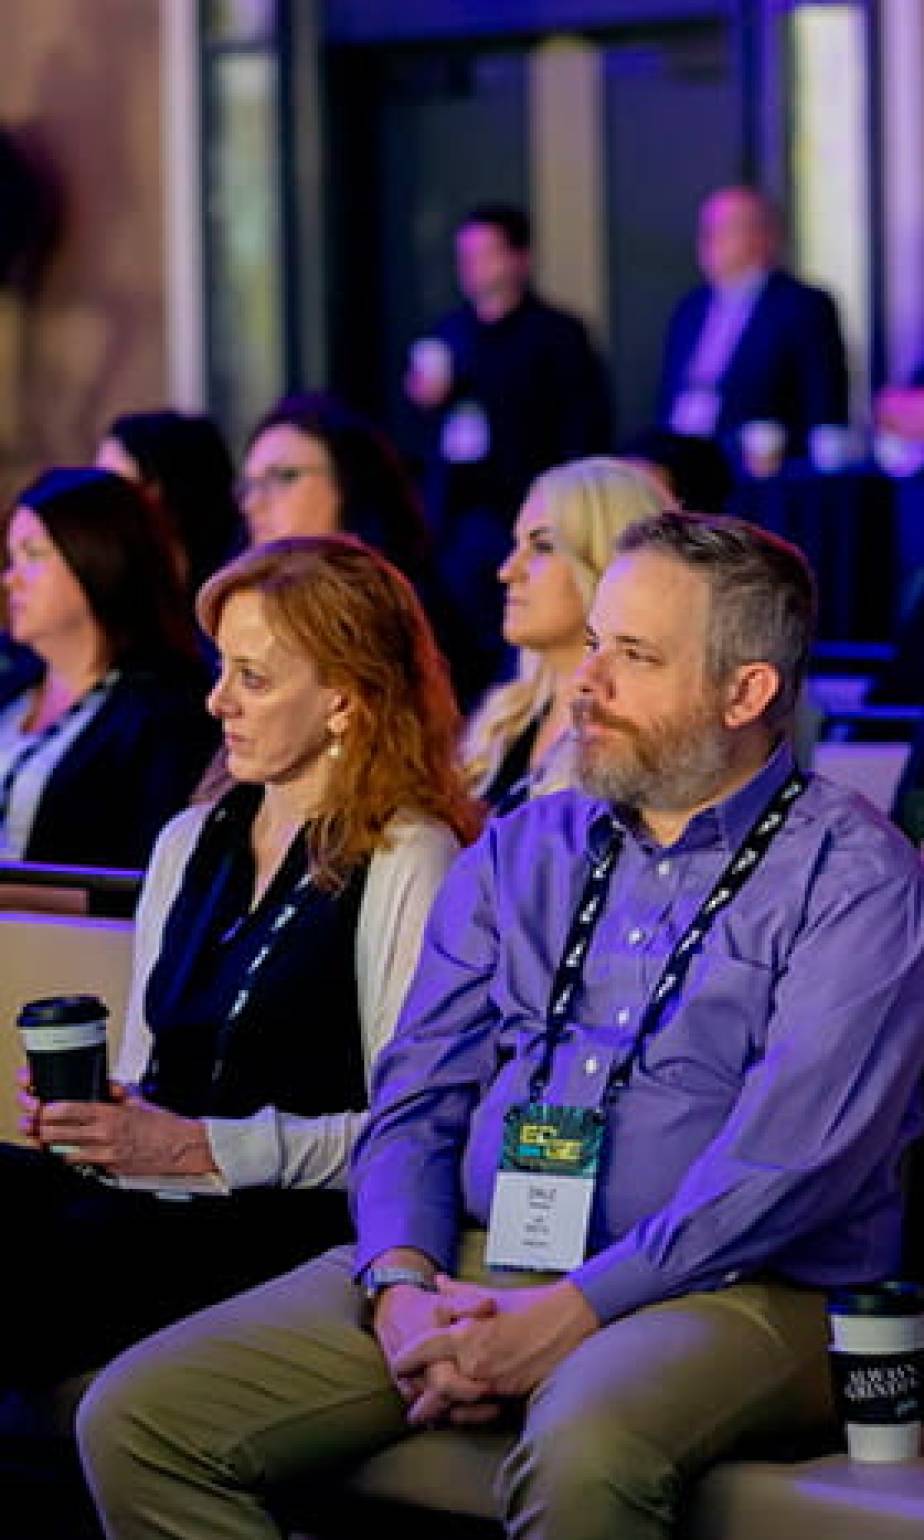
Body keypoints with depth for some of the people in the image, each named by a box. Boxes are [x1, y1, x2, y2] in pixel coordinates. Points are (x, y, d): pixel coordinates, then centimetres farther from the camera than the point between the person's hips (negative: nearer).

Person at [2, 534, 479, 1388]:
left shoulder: (405, 863, -1)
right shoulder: (189, 843, 23)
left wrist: (198, 1147, -13)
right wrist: (87, 1112, 3)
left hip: (299, 1222, -6)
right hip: (147, 1191, 6)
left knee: (84, 1245, -34)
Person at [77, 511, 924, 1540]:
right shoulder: (519, 851, 17)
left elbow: (792, 1157, -14)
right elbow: (415, 1099, 13)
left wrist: (565, 1317, -20)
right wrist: (400, 1286, -8)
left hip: (720, 1292, -6)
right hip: (464, 1269, 6)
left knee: (580, 1455, -41)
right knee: (136, 1420, -12)